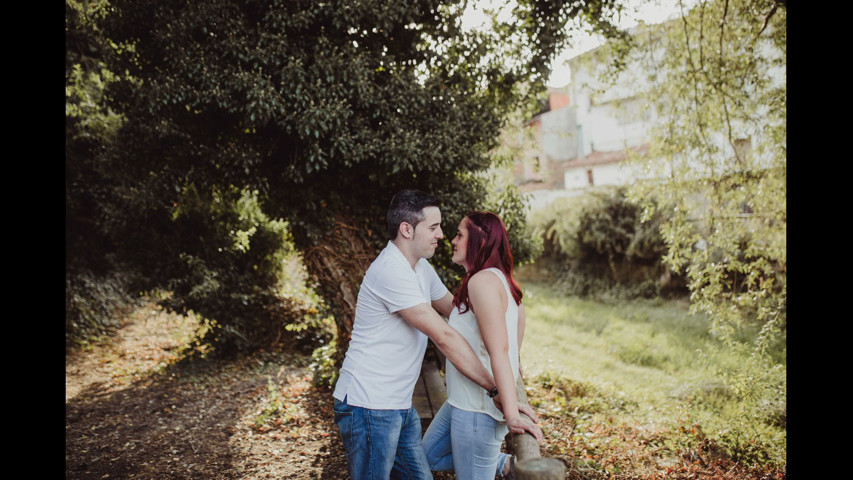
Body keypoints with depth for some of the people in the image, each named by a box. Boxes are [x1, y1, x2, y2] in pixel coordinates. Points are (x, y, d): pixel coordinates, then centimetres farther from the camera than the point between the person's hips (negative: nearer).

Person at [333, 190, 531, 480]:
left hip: (400, 406, 9)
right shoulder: (392, 271, -23)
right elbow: (444, 337, -25)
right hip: (370, 407, -9)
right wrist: (496, 389, -22)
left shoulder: (421, 268, 8)